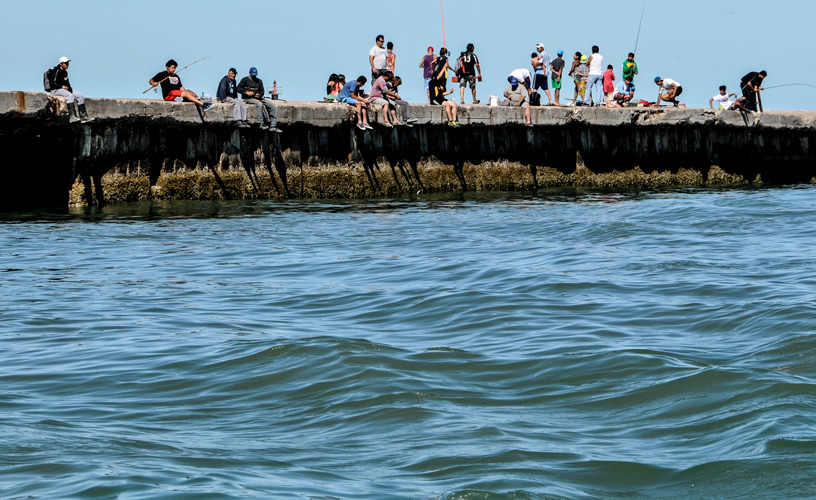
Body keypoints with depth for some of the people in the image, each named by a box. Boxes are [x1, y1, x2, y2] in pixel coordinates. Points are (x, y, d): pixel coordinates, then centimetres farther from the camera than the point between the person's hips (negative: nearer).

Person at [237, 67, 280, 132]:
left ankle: (273, 126, -13)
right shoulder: (245, 80, 8)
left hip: (258, 98, 6)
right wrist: (246, 92, -16)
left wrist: (259, 94, -7)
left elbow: (262, 91, 17)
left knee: (273, 107, -11)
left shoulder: (259, 81, 22)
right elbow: (238, 88, -1)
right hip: (248, 98, -6)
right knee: (260, 104, -38)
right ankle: (261, 124, -39)